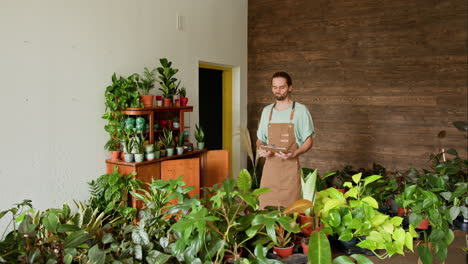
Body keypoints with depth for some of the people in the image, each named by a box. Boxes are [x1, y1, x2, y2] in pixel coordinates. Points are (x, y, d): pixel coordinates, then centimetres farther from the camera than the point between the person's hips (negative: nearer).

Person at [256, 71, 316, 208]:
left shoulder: (300, 110, -2)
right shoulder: (266, 111, 12)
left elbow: (309, 141, -1)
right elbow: (260, 139, 19)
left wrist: (294, 154, -18)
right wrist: (260, 149, -4)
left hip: (290, 166, -3)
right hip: (269, 166, 4)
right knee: (266, 208, 4)